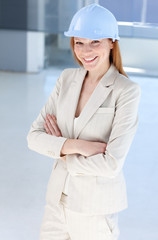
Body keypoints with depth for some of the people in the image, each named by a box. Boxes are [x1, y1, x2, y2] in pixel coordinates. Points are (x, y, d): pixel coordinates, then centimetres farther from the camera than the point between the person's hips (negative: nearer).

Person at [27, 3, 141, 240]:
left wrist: (62, 153, -10)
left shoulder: (127, 91, -16)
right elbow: (34, 136, -3)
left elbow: (112, 164, -22)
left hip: (95, 209, -5)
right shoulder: (67, 79, 0)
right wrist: (75, 145, -19)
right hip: (58, 199, 5)